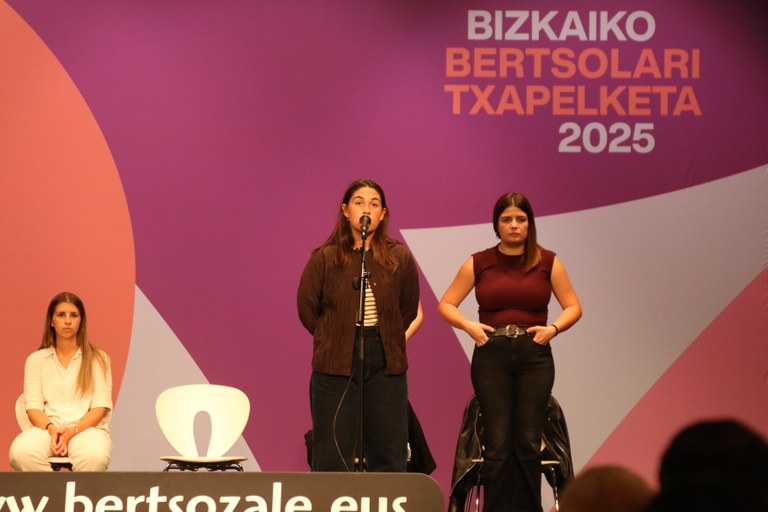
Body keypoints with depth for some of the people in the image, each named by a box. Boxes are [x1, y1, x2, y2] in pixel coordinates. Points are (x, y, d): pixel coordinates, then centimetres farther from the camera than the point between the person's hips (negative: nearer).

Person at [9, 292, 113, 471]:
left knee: (94, 456, -41)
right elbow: (33, 407, 5)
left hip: (87, 428, -1)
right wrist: (52, 429, -17)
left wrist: (73, 431, -16)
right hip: (47, 428, 1)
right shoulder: (36, 360, 14)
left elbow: (100, 407, 2)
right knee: (20, 452, -36)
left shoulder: (97, 358, 11)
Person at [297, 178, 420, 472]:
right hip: (335, 366, -1)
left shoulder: (399, 259, 4)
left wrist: (384, 340, 9)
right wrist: (335, 341, 5)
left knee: (389, 457, 3)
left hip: (386, 363, 1)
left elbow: (409, 309, 14)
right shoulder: (324, 258, 1)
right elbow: (307, 308, 7)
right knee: (332, 459, 0)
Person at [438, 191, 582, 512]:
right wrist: (468, 326, -8)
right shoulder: (479, 263, 5)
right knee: (497, 444, -2)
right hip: (491, 356, 0)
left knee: (528, 443, 1)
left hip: (534, 356, 0)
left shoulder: (547, 262, 6)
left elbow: (573, 307, 9)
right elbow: (445, 305, 9)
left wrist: (553, 328, -8)